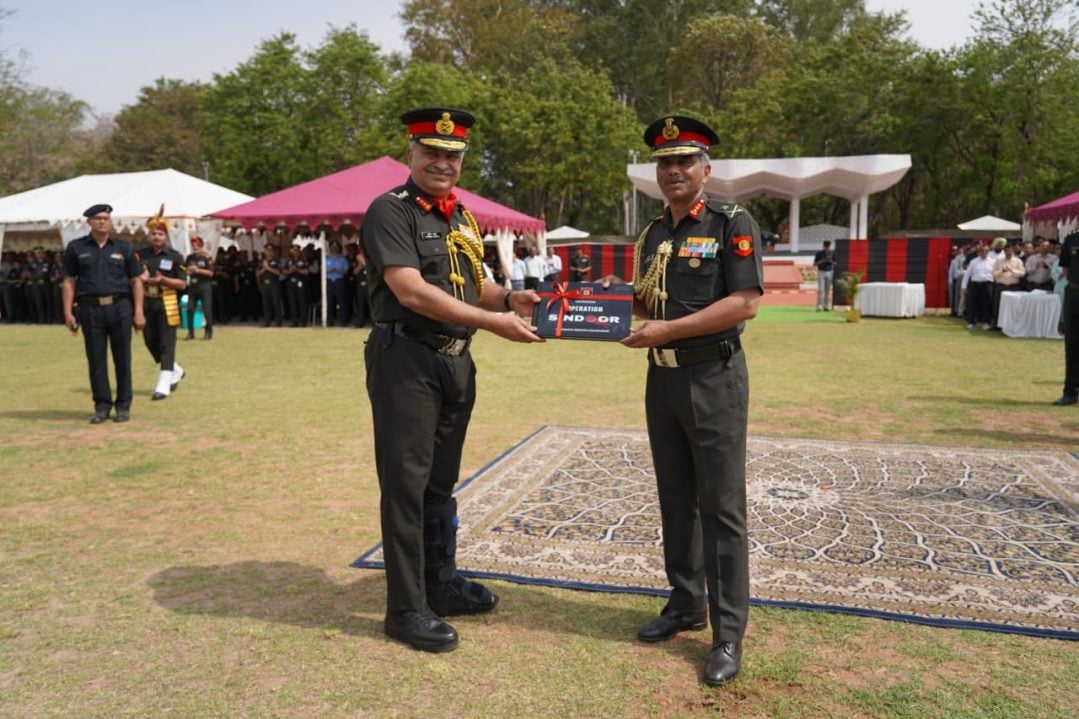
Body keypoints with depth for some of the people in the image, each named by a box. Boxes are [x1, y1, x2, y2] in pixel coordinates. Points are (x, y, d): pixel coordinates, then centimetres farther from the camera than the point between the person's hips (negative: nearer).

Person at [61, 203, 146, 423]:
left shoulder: (123, 248, 8)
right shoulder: (76, 248, 7)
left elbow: (136, 281, 6)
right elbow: (69, 282, 6)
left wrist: (138, 311, -2)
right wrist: (68, 312, -2)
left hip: (120, 307, 0)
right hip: (90, 308, 0)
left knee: (122, 359, 3)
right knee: (96, 360, 4)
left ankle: (123, 406, 12)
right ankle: (102, 405, 14)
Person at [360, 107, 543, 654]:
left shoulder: (461, 217, 15)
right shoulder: (390, 212, -9)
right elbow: (412, 292, -20)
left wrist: (508, 297, -3)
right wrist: (493, 321, -22)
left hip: (455, 361, 8)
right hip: (406, 361, -7)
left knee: (440, 482, 17)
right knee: (405, 485, 0)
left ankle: (441, 584, 31)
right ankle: (406, 609, 12)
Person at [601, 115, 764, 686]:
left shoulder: (733, 223, -7)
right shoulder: (652, 234, 12)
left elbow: (745, 303, -17)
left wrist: (669, 329, -21)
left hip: (714, 379, -6)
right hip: (661, 380, 7)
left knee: (721, 507, -1)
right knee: (676, 500, 14)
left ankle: (728, 634, 9)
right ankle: (686, 603, 29)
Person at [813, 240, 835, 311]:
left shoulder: (832, 253, 2)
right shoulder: (819, 254, -7)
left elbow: (835, 264, 8)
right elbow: (814, 264, -3)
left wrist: (831, 261, -14)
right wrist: (821, 261, -20)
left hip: (829, 272, 3)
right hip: (821, 272, -3)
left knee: (828, 290, 5)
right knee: (820, 290, -11)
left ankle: (826, 306, 11)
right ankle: (819, 306, -13)